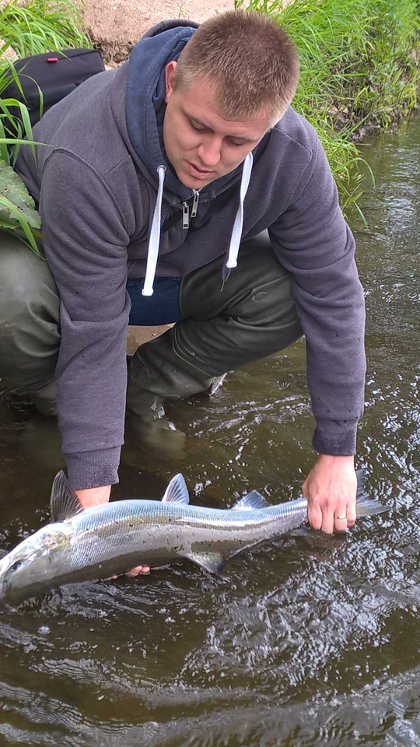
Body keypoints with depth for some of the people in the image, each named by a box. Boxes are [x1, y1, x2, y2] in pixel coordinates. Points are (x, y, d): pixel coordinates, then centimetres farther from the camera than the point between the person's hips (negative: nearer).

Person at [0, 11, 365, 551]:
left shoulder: (293, 153, -27)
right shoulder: (86, 163, -39)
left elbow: (333, 294, -20)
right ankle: (51, 398, -3)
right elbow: (93, 333, -36)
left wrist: (337, 454, -20)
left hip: (180, 273, 4)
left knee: (294, 290, -25)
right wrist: (93, 499, -35)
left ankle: (143, 387, -4)